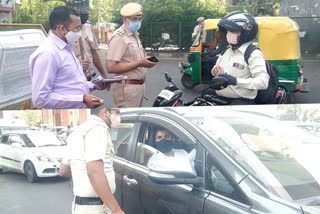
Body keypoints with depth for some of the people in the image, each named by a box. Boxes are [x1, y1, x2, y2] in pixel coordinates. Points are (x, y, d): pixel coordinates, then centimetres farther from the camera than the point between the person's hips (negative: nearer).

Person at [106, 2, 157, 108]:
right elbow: (111, 67, -23)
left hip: (139, 86, 9)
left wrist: (145, 61, 5)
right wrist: (139, 64, -23)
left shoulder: (135, 35, 16)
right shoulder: (119, 37, -14)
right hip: (127, 87, -9)